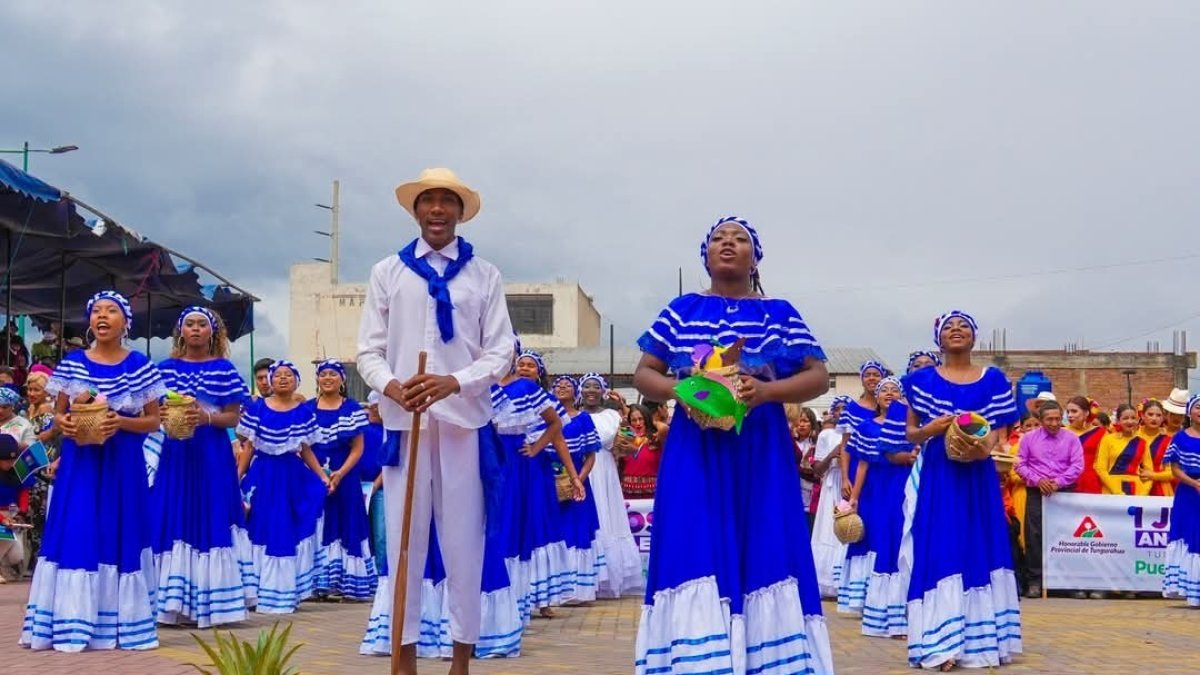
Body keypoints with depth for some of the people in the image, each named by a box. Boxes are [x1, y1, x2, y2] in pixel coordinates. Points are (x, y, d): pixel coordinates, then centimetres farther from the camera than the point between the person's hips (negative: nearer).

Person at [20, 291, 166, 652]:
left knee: (120, 535, 1)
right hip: (80, 462, 1)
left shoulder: (140, 366, 1)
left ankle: (116, 624, 8)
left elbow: (154, 420, 2)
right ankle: (72, 624, 4)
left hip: (123, 464, -1)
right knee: (75, 535, -2)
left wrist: (122, 423, -15)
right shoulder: (71, 364, 5)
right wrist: (65, 424, -13)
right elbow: (58, 415, 9)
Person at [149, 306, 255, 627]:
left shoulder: (224, 370, 3)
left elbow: (233, 417, -1)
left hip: (213, 454, -2)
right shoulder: (166, 368, 8)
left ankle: (211, 602, 1)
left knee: (212, 519, -3)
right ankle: (175, 602, 5)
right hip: (175, 452, 2)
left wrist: (206, 417, -18)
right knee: (173, 521, 0)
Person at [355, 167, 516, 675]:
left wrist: (454, 382, -16)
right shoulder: (387, 272, 9)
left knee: (464, 538, 2)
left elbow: (501, 350, 1)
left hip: (465, 419, 0)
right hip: (403, 419, 1)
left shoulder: (484, 275, 7)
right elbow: (369, 349, 6)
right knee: (404, 537, 2)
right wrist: (390, 386, -15)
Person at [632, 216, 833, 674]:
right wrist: (678, 388, -13)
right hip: (695, 455, 0)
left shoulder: (780, 314, 8)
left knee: (765, 556, -3)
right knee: (696, 559, -5)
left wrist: (766, 390, -16)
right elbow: (643, 374, 9)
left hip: (760, 456, 0)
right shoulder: (681, 310, 11)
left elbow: (819, 376, 2)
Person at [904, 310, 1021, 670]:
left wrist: (985, 447, -15)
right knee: (939, 554, -5)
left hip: (979, 476, 1)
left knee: (981, 551, 2)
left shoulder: (993, 379, 8)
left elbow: (1000, 431, 6)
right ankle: (940, 644, -4)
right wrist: (930, 429, -14)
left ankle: (980, 641, 9)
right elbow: (911, 433, 7)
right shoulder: (922, 380, 6)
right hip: (938, 477, -1)